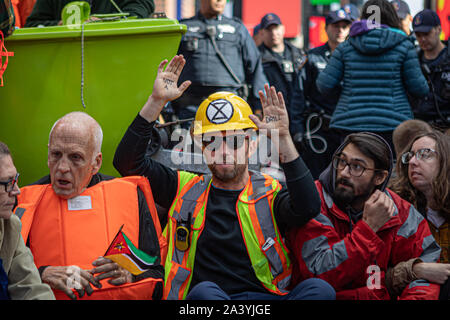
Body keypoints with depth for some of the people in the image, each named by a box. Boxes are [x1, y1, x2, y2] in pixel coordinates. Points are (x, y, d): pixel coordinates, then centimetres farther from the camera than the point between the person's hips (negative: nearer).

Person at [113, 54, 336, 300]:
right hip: (203, 299, 0)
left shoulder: (270, 193, 13)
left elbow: (308, 208, -9)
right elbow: (128, 162, 10)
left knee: (320, 289, -28)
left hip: (267, 297, 1)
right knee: (204, 290, -35)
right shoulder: (185, 187, 17)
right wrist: (156, 102, 2)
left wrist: (283, 139, -13)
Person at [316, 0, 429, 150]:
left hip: (351, 124, 2)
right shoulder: (403, 45, 2)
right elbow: (419, 88, 2)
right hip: (391, 125, -1)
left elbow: (324, 85, 4)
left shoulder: (346, 46, 6)